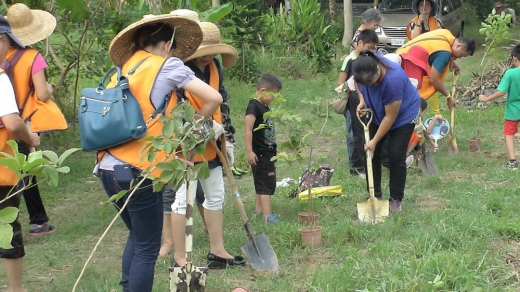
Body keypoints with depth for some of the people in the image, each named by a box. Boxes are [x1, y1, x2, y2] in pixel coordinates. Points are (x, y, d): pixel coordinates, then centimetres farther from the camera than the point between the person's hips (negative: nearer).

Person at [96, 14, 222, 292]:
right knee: (147, 248, 5)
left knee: (137, 236, 24)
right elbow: (214, 98, -6)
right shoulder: (168, 65, -2)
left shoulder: (124, 67, 13)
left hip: (108, 167, 7)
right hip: (137, 170, -7)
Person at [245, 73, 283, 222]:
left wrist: (274, 149, 27)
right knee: (266, 183, -9)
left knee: (261, 183, 16)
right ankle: (267, 215, -8)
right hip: (259, 153, -10)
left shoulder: (264, 107, 13)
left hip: (268, 152, 10)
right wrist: (249, 151, -26)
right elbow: (248, 130, -22)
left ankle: (259, 210, 25)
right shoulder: (254, 107, -16)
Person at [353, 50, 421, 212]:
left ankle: (396, 200, 3)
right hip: (378, 113, 6)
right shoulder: (364, 70, -24)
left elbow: (391, 117, -30)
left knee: (396, 156, -10)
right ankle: (375, 195, 13)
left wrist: (375, 141, -23)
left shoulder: (393, 79, -40)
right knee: (370, 152, 1)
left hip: (404, 114, -6)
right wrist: (362, 100, -14)